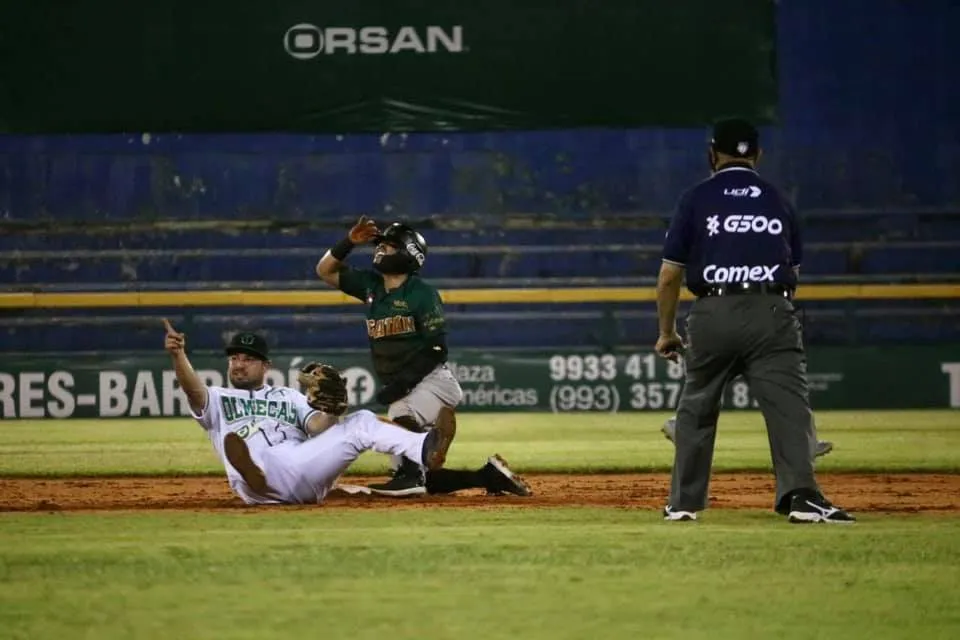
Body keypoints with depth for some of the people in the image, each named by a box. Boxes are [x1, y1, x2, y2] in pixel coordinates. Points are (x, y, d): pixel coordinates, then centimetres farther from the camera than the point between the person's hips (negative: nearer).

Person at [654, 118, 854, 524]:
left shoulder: (696, 199, 9)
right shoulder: (778, 201, 15)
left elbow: (669, 276, 7)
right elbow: (793, 271, 16)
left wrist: (666, 333, 17)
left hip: (712, 312, 0)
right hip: (772, 314, 0)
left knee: (696, 409, 16)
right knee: (788, 404, -8)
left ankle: (684, 502, 21)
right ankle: (800, 492, -27)